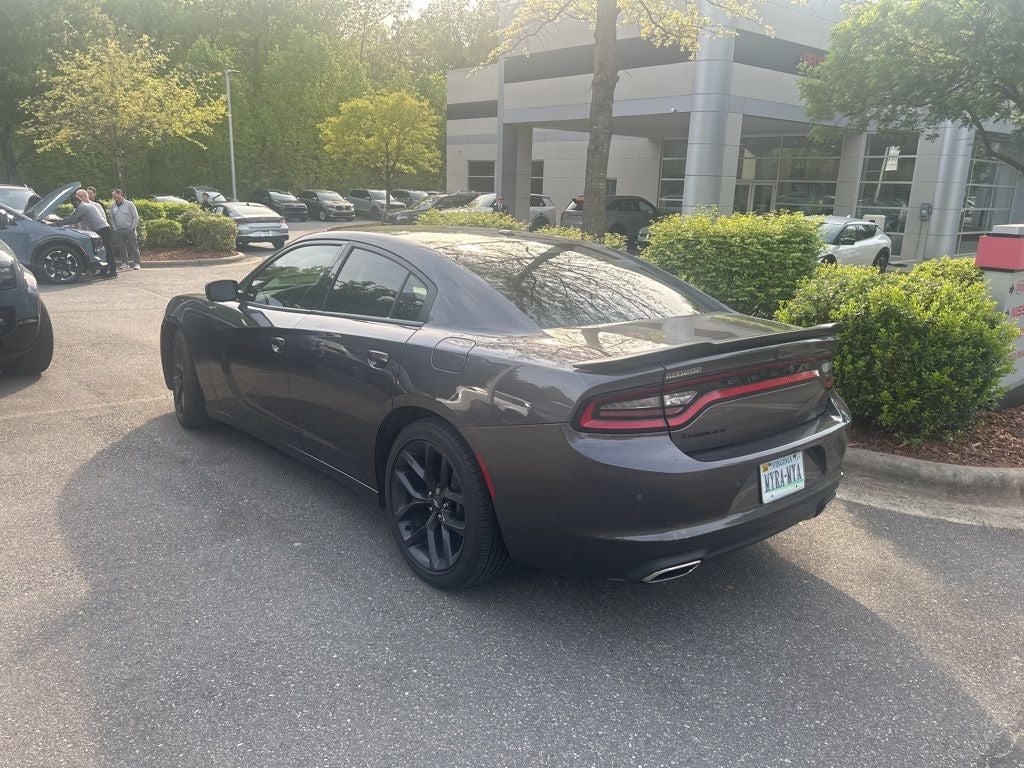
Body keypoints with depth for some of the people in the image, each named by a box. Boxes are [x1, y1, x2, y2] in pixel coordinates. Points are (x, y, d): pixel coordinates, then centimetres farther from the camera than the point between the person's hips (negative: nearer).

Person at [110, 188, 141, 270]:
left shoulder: (129, 204, -1)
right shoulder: (112, 207, 11)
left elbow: (135, 216, -1)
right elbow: (112, 219, 17)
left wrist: (132, 227, -7)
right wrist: (115, 228, 5)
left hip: (130, 229, -4)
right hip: (119, 231, 4)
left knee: (133, 246, -4)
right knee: (122, 247, 3)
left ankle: (136, 263, -1)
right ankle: (125, 263, 8)